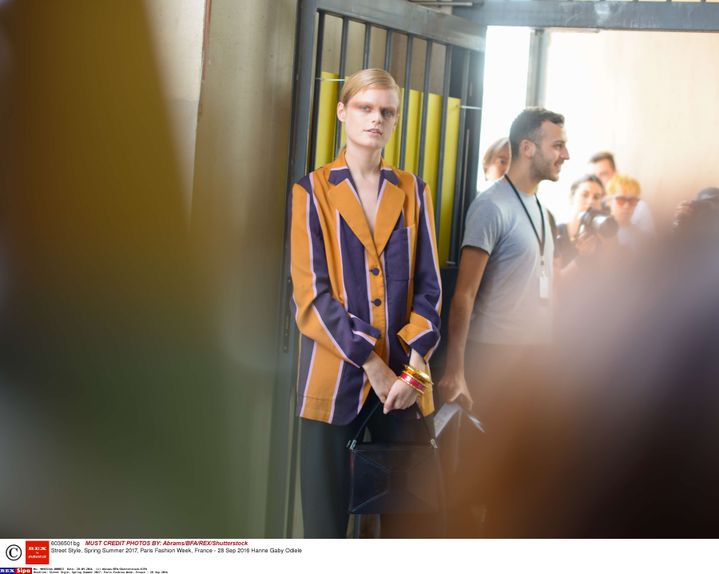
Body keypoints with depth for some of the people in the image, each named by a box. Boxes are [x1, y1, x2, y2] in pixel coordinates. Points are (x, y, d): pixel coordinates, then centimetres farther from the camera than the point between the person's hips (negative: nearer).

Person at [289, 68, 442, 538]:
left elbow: (428, 285, 8)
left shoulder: (413, 192, 12)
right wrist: (370, 363, -12)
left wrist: (416, 360, -7)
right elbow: (311, 290, -5)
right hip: (334, 374, -2)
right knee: (326, 517, 2)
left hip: (403, 376, 3)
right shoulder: (313, 191, 3)